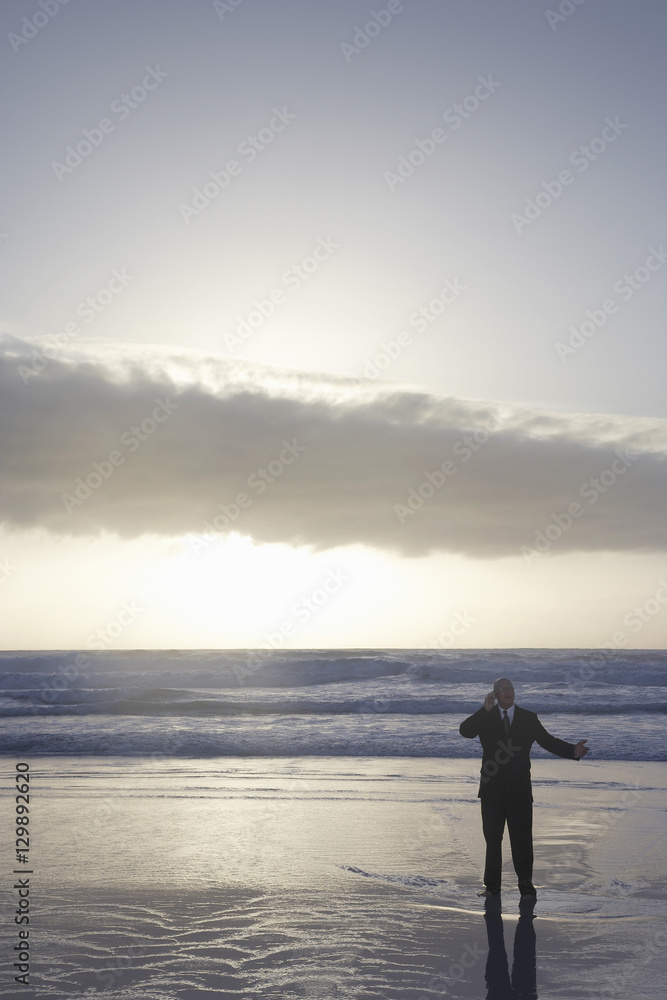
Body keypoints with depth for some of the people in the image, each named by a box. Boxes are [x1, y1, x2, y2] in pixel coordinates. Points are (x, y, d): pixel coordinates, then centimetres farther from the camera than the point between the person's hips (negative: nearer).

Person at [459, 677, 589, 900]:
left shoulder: (528, 718, 6)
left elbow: (548, 741, 1)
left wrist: (572, 750, -15)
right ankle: (492, 886, 18)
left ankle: (526, 888, 8)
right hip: (492, 790, 1)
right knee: (492, 838, 8)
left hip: (519, 790, 0)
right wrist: (485, 710, -18)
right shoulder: (485, 718, 4)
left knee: (522, 840, 0)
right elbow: (465, 730, -11)